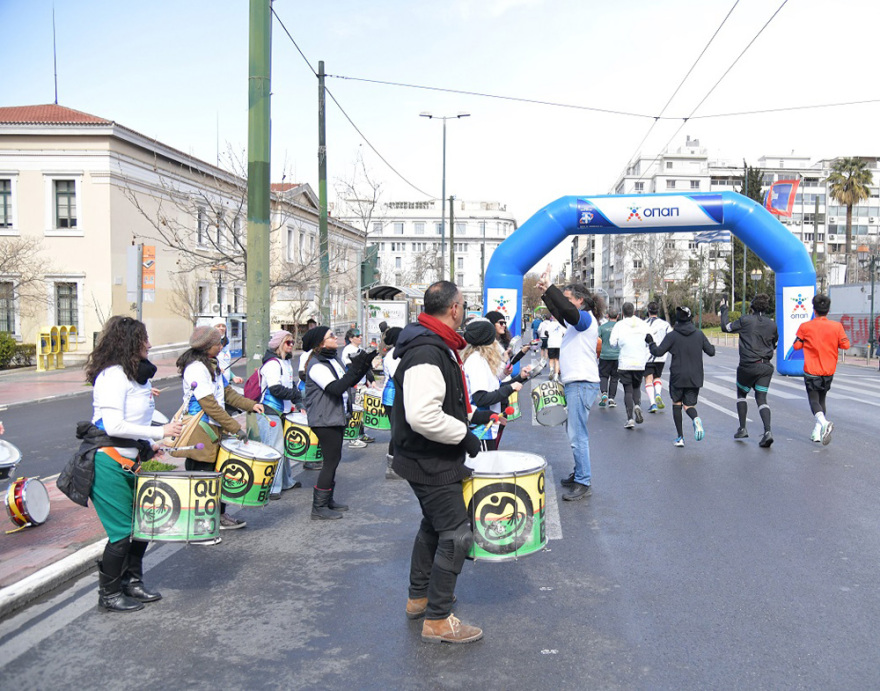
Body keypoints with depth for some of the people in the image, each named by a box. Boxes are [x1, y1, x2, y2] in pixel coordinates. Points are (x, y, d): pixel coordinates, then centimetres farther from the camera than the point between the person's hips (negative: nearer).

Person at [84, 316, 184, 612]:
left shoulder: (137, 374, 13)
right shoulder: (112, 375, -17)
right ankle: (109, 594, 14)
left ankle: (132, 582, 30)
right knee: (122, 532, -3)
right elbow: (114, 426, -23)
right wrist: (159, 432, -19)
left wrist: (149, 444, 8)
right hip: (109, 462, -9)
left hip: (131, 460, 9)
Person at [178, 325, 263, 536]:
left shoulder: (212, 365, 13)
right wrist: (236, 428, -21)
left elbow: (227, 392, 17)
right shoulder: (196, 368, -18)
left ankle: (220, 515, 32)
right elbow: (210, 405, -22)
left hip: (214, 429, 10)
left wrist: (251, 405, 4)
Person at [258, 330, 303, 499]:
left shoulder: (285, 362, 15)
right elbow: (276, 389, -23)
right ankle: (271, 487, -2)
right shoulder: (272, 363, -15)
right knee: (274, 450, -8)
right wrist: (296, 395, -15)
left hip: (280, 412, 10)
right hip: (269, 413, -10)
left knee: (283, 447, 18)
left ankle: (286, 481, 30)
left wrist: (294, 403, 12)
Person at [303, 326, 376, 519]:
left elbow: (347, 383, 15)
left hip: (336, 418, 10)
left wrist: (364, 366, 3)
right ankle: (318, 508, 2)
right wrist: (355, 368, -26)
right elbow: (336, 388, -28)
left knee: (333, 460, 17)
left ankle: (328, 500, 29)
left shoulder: (334, 359, 11)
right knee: (331, 461, -6)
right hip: (324, 421, -10)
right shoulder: (316, 366, -18)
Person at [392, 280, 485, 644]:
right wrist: (464, 435, -24)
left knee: (434, 525, 24)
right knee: (456, 536, -4)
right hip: (432, 463, -11)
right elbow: (422, 417, -35)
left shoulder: (434, 345, 10)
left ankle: (419, 597, 40)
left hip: (429, 459, 11)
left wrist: (466, 413, 16)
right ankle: (437, 620, 6)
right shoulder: (427, 354, -26)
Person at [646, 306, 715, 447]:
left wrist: (650, 343, 6)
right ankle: (696, 418, -26)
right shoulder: (699, 334, 2)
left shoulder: (672, 335, -8)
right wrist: (711, 345, 27)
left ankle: (680, 437, 12)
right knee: (689, 405, 11)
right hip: (695, 377, 2)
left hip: (677, 377, -2)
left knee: (676, 404, 15)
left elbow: (658, 351, -13)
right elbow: (711, 352, 5)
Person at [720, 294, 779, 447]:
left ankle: (742, 429, 17)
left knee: (741, 394, 19)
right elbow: (775, 342, 15)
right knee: (761, 399, 6)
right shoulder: (772, 324, 2)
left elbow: (725, 327, 0)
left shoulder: (745, 320, -10)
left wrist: (724, 310, 13)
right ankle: (767, 431, -13)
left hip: (748, 366, -3)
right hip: (766, 366, 3)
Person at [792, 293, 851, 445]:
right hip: (829, 371, 3)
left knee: (814, 401, 0)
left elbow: (796, 346, -3)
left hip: (811, 371, -3)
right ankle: (817, 432, 15)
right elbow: (846, 345, -2)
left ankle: (824, 423, -28)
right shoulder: (837, 326, -6)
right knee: (822, 400, 18)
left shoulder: (805, 327, -9)